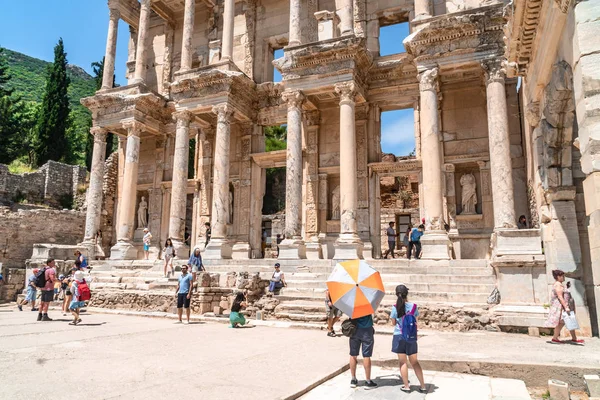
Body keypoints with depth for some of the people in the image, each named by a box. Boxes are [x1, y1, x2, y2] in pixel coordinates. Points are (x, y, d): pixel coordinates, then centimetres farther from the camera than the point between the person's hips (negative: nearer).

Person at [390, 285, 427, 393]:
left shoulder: (395, 308, -11)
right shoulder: (413, 306, -5)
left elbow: (394, 323, -1)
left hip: (399, 336, -2)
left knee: (403, 362, 8)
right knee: (414, 362, 14)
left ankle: (406, 386, 12)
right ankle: (423, 386, 17)